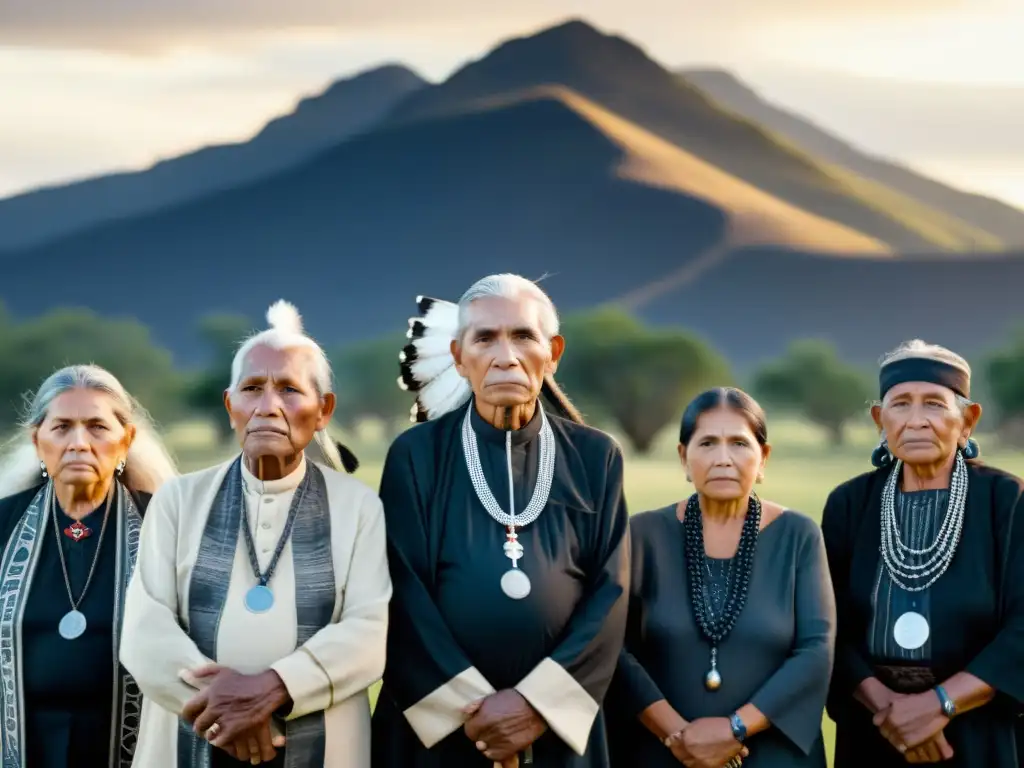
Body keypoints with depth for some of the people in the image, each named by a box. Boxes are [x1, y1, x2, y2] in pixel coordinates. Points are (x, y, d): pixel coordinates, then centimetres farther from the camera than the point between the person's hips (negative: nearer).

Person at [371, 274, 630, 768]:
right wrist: (472, 706, -14)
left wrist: (538, 702, -13)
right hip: (437, 723, -1)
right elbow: (405, 595, -6)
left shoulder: (594, 458, 3)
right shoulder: (416, 455, -1)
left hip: (558, 724, 1)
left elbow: (611, 591, -2)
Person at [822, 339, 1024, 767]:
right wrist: (883, 704, -17)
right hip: (872, 731, 2)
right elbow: (829, 625, -2)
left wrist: (940, 705, -20)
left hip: (981, 734, -2)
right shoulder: (849, 504, 2)